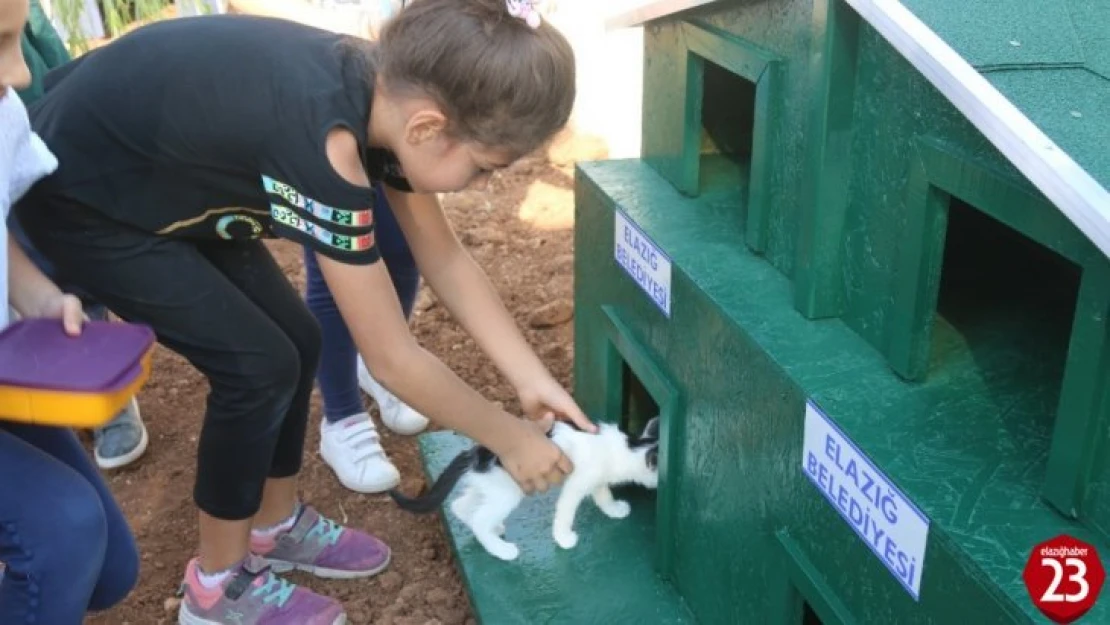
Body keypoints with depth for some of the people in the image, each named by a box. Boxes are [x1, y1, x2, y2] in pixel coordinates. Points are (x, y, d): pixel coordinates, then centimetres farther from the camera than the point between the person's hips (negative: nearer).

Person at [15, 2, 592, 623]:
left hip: (166, 181, 8)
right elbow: (393, 359, -30)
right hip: (79, 196, -8)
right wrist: (511, 438, -17)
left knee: (297, 341, 5)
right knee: (258, 363, -10)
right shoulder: (323, 140, -38)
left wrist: (534, 379, -7)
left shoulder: (389, 91, -13)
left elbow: (445, 259, -2)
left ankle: (278, 527, 25)